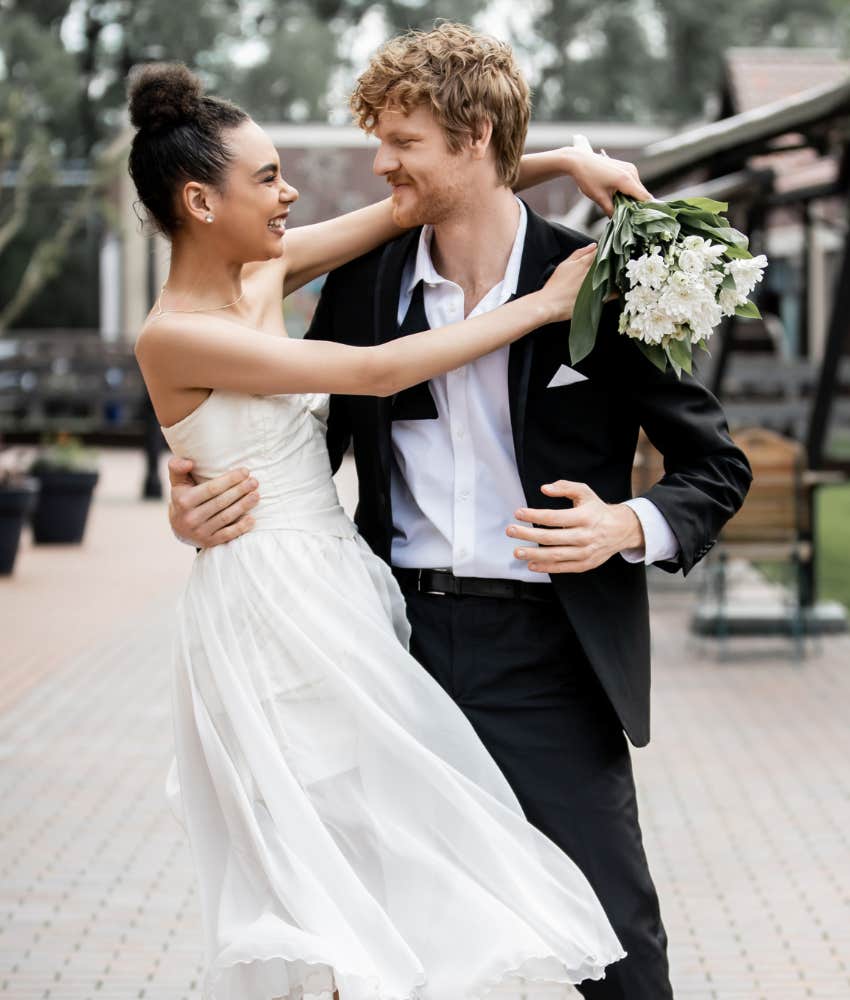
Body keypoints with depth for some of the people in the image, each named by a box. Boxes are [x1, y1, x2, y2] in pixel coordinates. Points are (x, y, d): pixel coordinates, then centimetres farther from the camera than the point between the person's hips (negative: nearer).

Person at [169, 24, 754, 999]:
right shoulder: (362, 283, 6)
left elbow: (715, 466, 1)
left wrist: (630, 526, -18)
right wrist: (201, 499, -1)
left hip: (547, 658, -3)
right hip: (403, 639, 4)